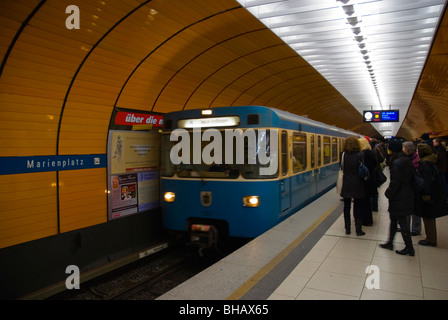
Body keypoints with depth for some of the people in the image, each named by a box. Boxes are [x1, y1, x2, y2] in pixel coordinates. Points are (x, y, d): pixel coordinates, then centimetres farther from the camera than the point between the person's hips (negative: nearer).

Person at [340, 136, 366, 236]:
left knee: (347, 207, 12)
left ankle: (347, 229, 19)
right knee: (358, 208, 8)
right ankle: (358, 230, 13)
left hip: (346, 185, 2)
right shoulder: (360, 155, -12)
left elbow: (342, 168, 0)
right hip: (357, 185, -2)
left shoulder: (343, 155, -7)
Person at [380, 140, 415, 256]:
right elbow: (411, 178, 11)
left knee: (403, 223, 3)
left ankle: (409, 249, 13)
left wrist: (388, 193, -7)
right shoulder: (408, 160, 5)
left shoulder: (397, 163, -21)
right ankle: (390, 243, 30)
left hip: (399, 198, -9)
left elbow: (395, 183, -23)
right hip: (408, 196, 9)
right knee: (393, 221, 19)